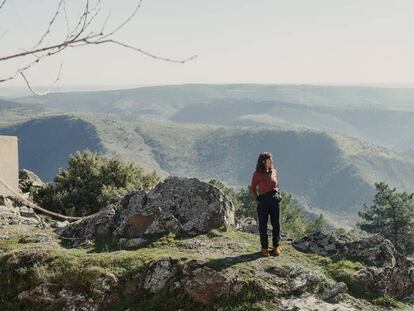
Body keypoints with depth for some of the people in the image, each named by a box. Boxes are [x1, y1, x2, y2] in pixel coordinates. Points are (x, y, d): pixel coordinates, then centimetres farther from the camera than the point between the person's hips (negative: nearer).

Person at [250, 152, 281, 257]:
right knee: (263, 225, 5)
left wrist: (277, 195, 10)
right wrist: (257, 198, -7)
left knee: (276, 224, 6)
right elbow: (252, 188, 2)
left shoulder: (274, 172, 7)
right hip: (263, 201, -4)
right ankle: (264, 248, 17)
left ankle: (276, 246, 21)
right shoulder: (257, 174, -6)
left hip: (275, 200, 4)